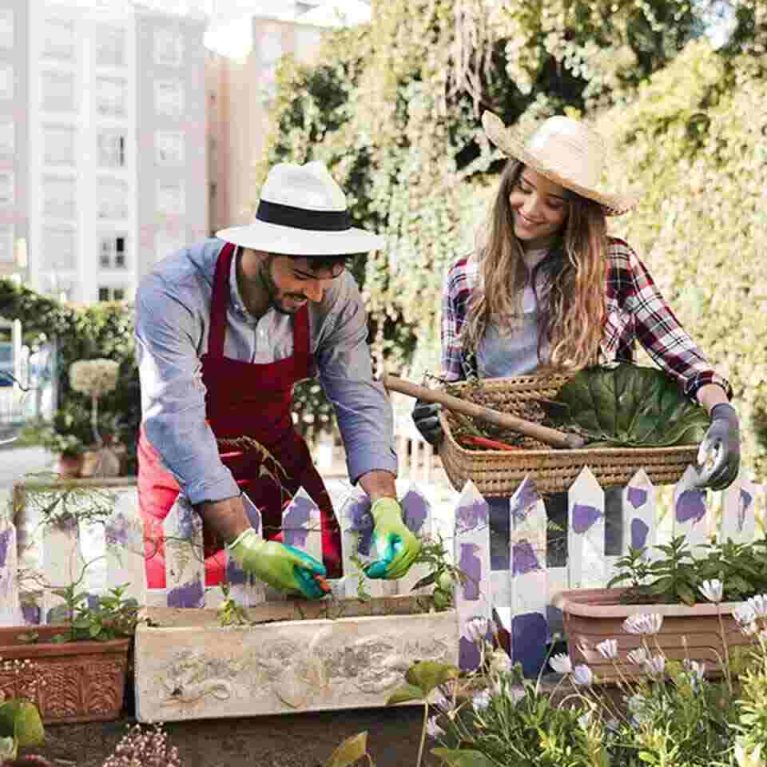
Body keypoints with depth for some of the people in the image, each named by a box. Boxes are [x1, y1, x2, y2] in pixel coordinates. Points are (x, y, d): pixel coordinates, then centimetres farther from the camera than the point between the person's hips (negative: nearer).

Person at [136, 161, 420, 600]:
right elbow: (177, 421, -37)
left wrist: (386, 507, -32)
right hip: (185, 468, -3)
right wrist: (244, 544, -45)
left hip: (277, 456, 4)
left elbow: (361, 404, -14)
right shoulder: (172, 293, -31)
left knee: (323, 588, 2)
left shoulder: (335, 294, -18)